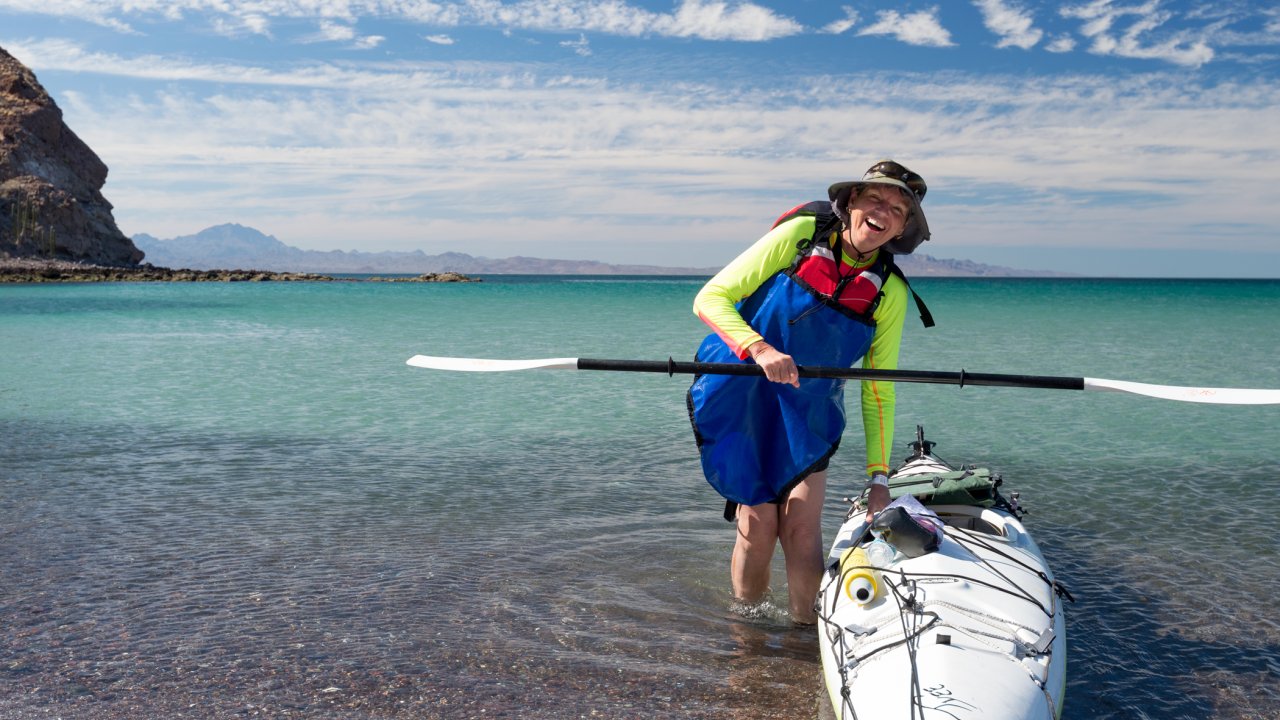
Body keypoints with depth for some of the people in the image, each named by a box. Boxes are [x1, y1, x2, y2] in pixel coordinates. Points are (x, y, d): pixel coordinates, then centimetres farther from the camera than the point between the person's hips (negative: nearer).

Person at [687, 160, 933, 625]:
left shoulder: (890, 293, -2)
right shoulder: (800, 234, -10)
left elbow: (878, 393, 3)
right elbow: (710, 298, -14)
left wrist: (879, 477, -3)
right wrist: (759, 348, -30)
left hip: (806, 415, 3)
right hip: (739, 399, -2)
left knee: (802, 530, -7)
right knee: (759, 526, -4)